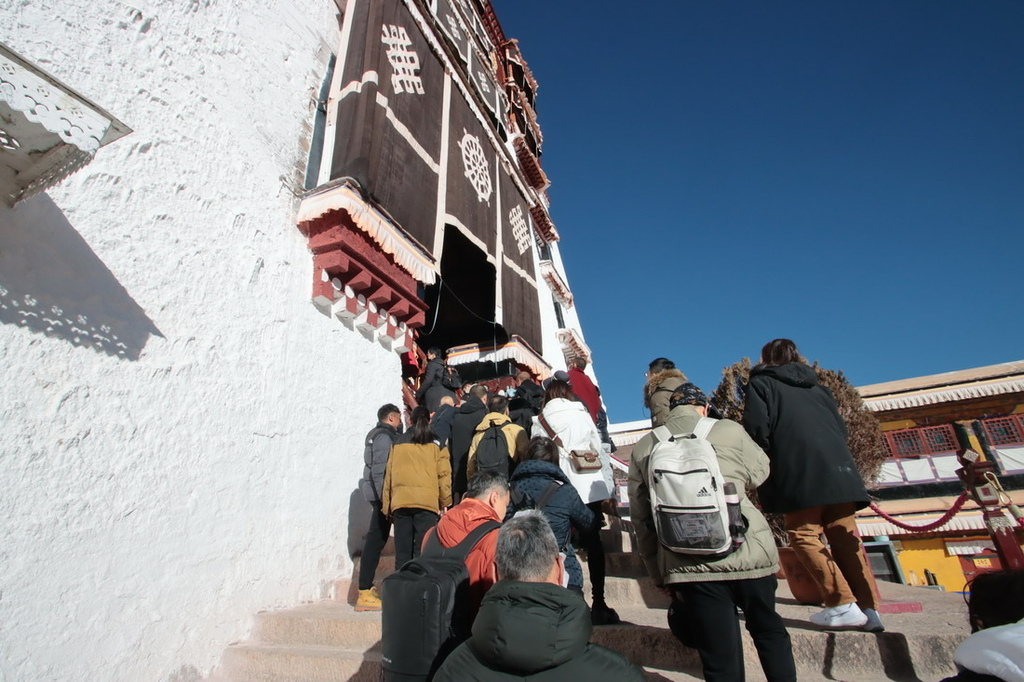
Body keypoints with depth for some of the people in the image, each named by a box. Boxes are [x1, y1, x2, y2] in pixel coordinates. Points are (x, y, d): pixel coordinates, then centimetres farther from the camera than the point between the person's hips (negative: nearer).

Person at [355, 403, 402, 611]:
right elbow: (379, 471, -19)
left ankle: (366, 589, 20)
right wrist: (384, 501, -20)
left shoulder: (377, 435, 18)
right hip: (382, 495, -10)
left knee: (375, 540, 12)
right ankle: (365, 594, -2)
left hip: (379, 495, 10)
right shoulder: (384, 437, -12)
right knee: (376, 541, -6)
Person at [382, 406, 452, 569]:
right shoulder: (436, 444, 4)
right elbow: (443, 475, 1)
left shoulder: (397, 444, 10)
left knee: (402, 551, 10)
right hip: (427, 501, -2)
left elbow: (388, 475, 10)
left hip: (400, 502, 2)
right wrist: (445, 502, 10)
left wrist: (386, 506, 16)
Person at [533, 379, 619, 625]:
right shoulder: (583, 415, 8)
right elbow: (600, 451, 6)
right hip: (589, 489, 1)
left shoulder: (540, 420, 5)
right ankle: (598, 605, 9)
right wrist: (608, 489, 10)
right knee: (593, 544, 7)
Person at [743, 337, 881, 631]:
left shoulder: (761, 383, 7)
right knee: (845, 537, 9)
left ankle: (843, 604, -8)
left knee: (804, 535, 0)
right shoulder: (816, 386, 26)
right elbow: (840, 427, 23)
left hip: (801, 473, -6)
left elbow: (756, 428, -6)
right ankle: (869, 608, 8)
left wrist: (765, 464, 7)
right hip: (839, 469, 7)